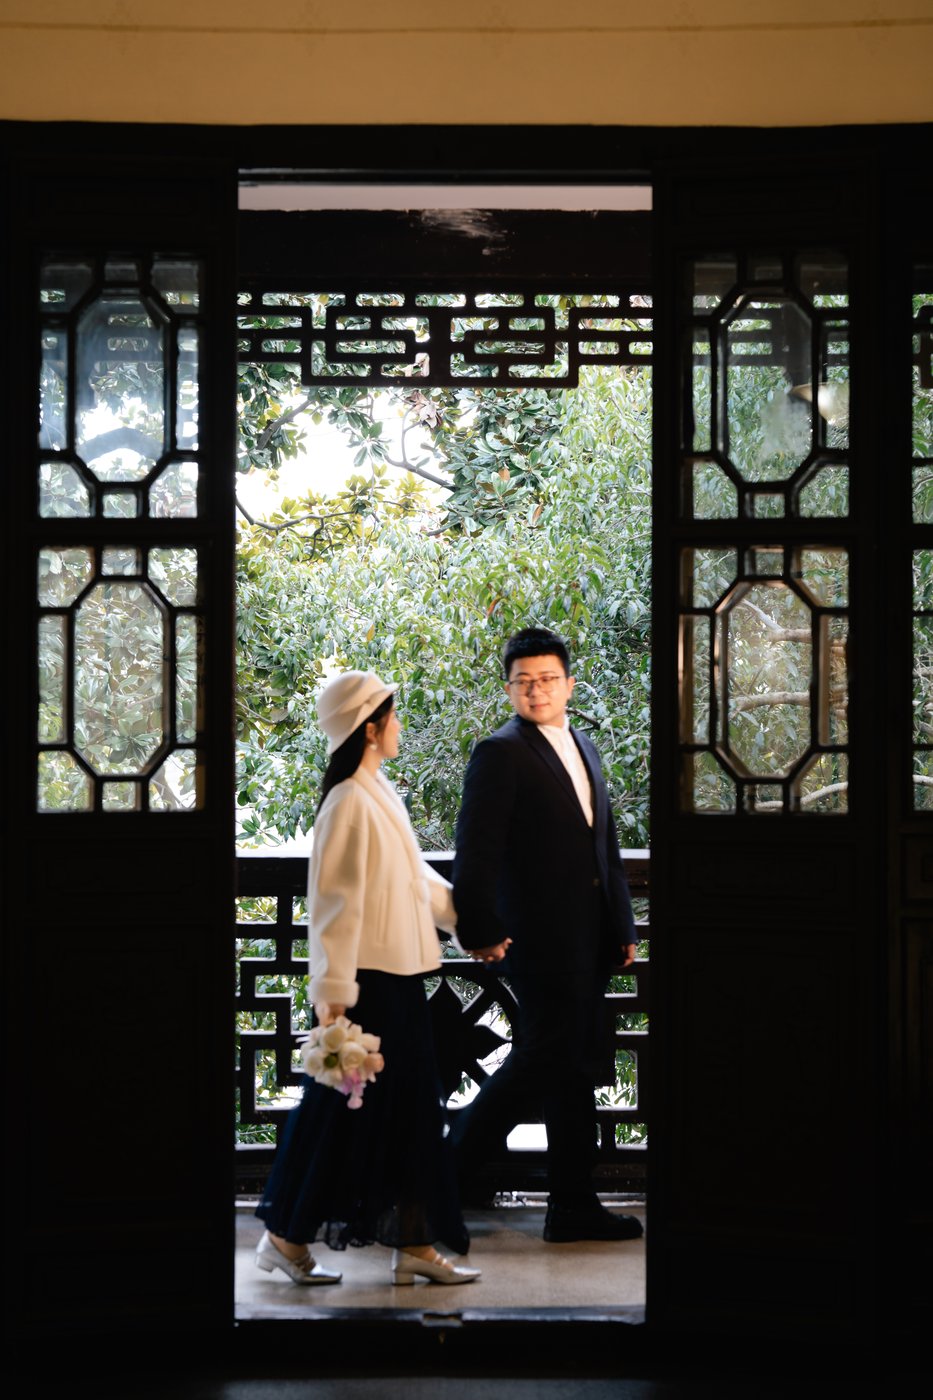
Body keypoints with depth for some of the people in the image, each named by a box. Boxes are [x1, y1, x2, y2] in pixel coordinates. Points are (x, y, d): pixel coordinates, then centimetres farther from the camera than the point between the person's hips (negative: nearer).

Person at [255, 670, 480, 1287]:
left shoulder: (382, 795, 12)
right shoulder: (350, 802, -15)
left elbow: (418, 879, 21)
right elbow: (335, 904, -18)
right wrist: (333, 992, -20)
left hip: (400, 979, 9)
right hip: (368, 979, -9)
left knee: (412, 1108, 9)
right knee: (344, 1111, -1)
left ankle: (415, 1245, 13)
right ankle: (288, 1236, 11)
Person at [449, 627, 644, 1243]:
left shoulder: (584, 749, 17)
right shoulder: (500, 753, -8)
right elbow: (476, 849, -13)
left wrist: (623, 924, 18)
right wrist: (481, 930, -19)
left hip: (588, 938, 8)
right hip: (539, 934, -8)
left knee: (571, 1064, 10)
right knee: (559, 1062, -7)